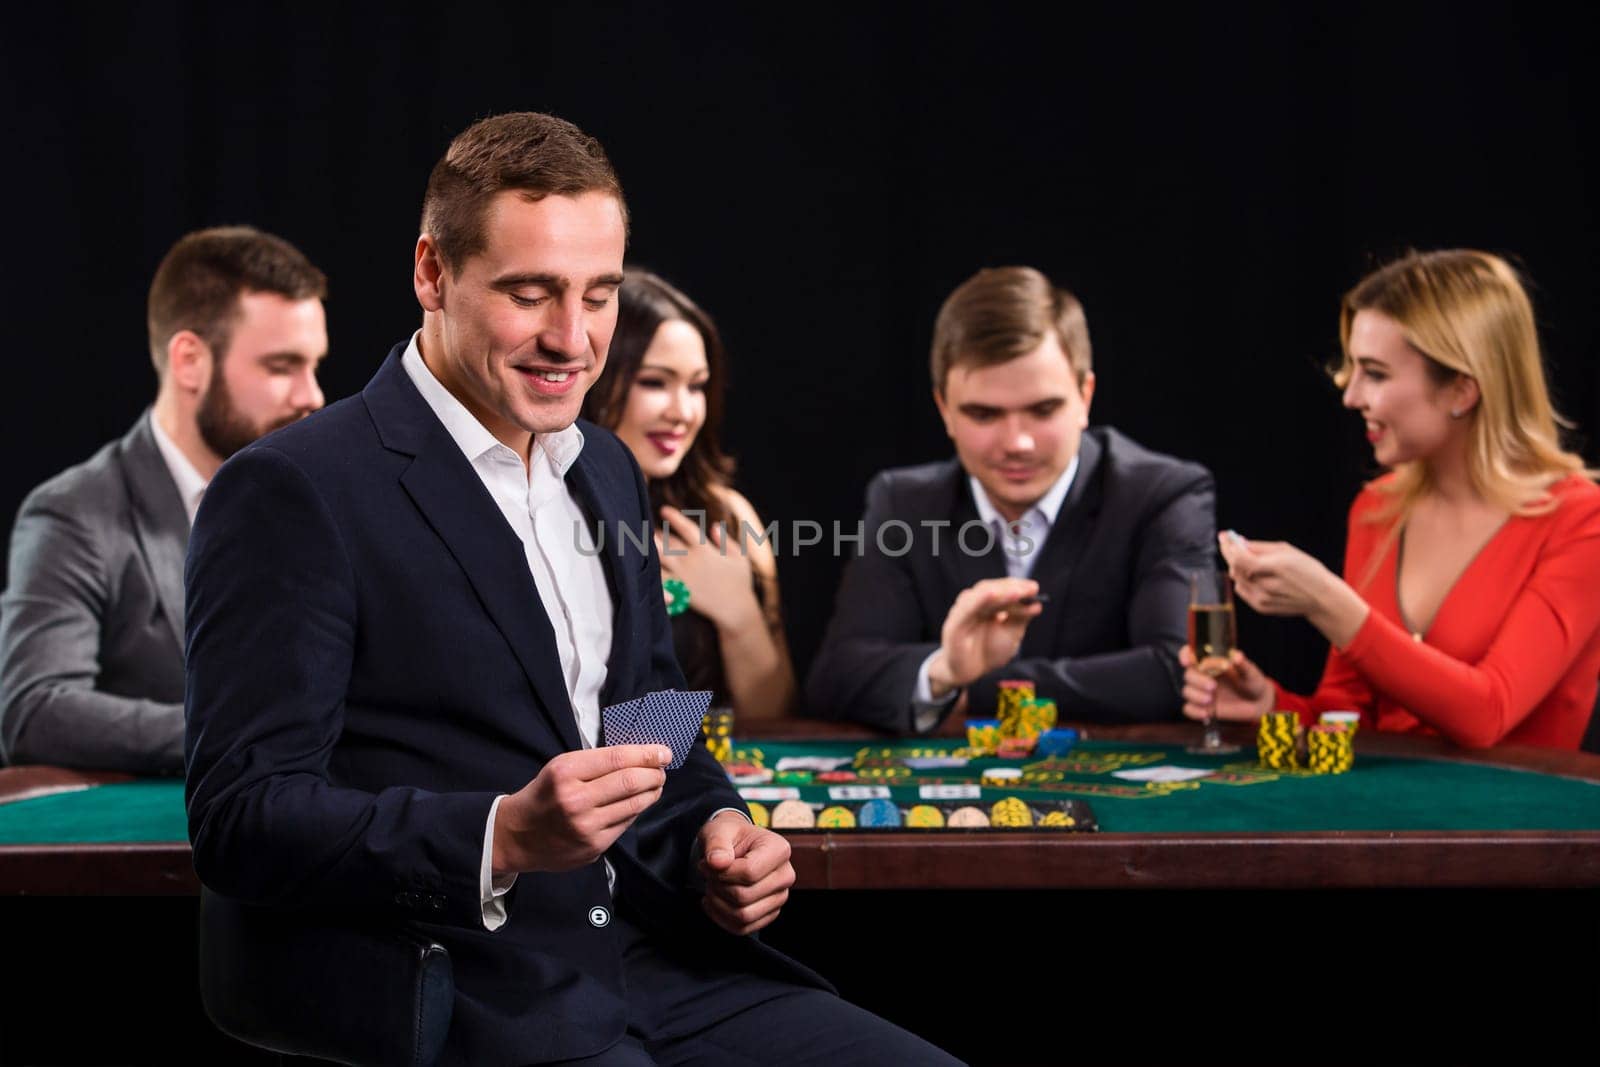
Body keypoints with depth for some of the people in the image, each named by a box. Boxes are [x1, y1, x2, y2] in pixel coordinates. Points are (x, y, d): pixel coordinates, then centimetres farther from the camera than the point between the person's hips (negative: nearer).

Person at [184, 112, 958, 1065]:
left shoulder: (608, 471, 16)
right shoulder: (293, 492, -8)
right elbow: (243, 819, -13)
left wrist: (717, 837, 2)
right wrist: (505, 837, -25)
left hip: (663, 973, 7)